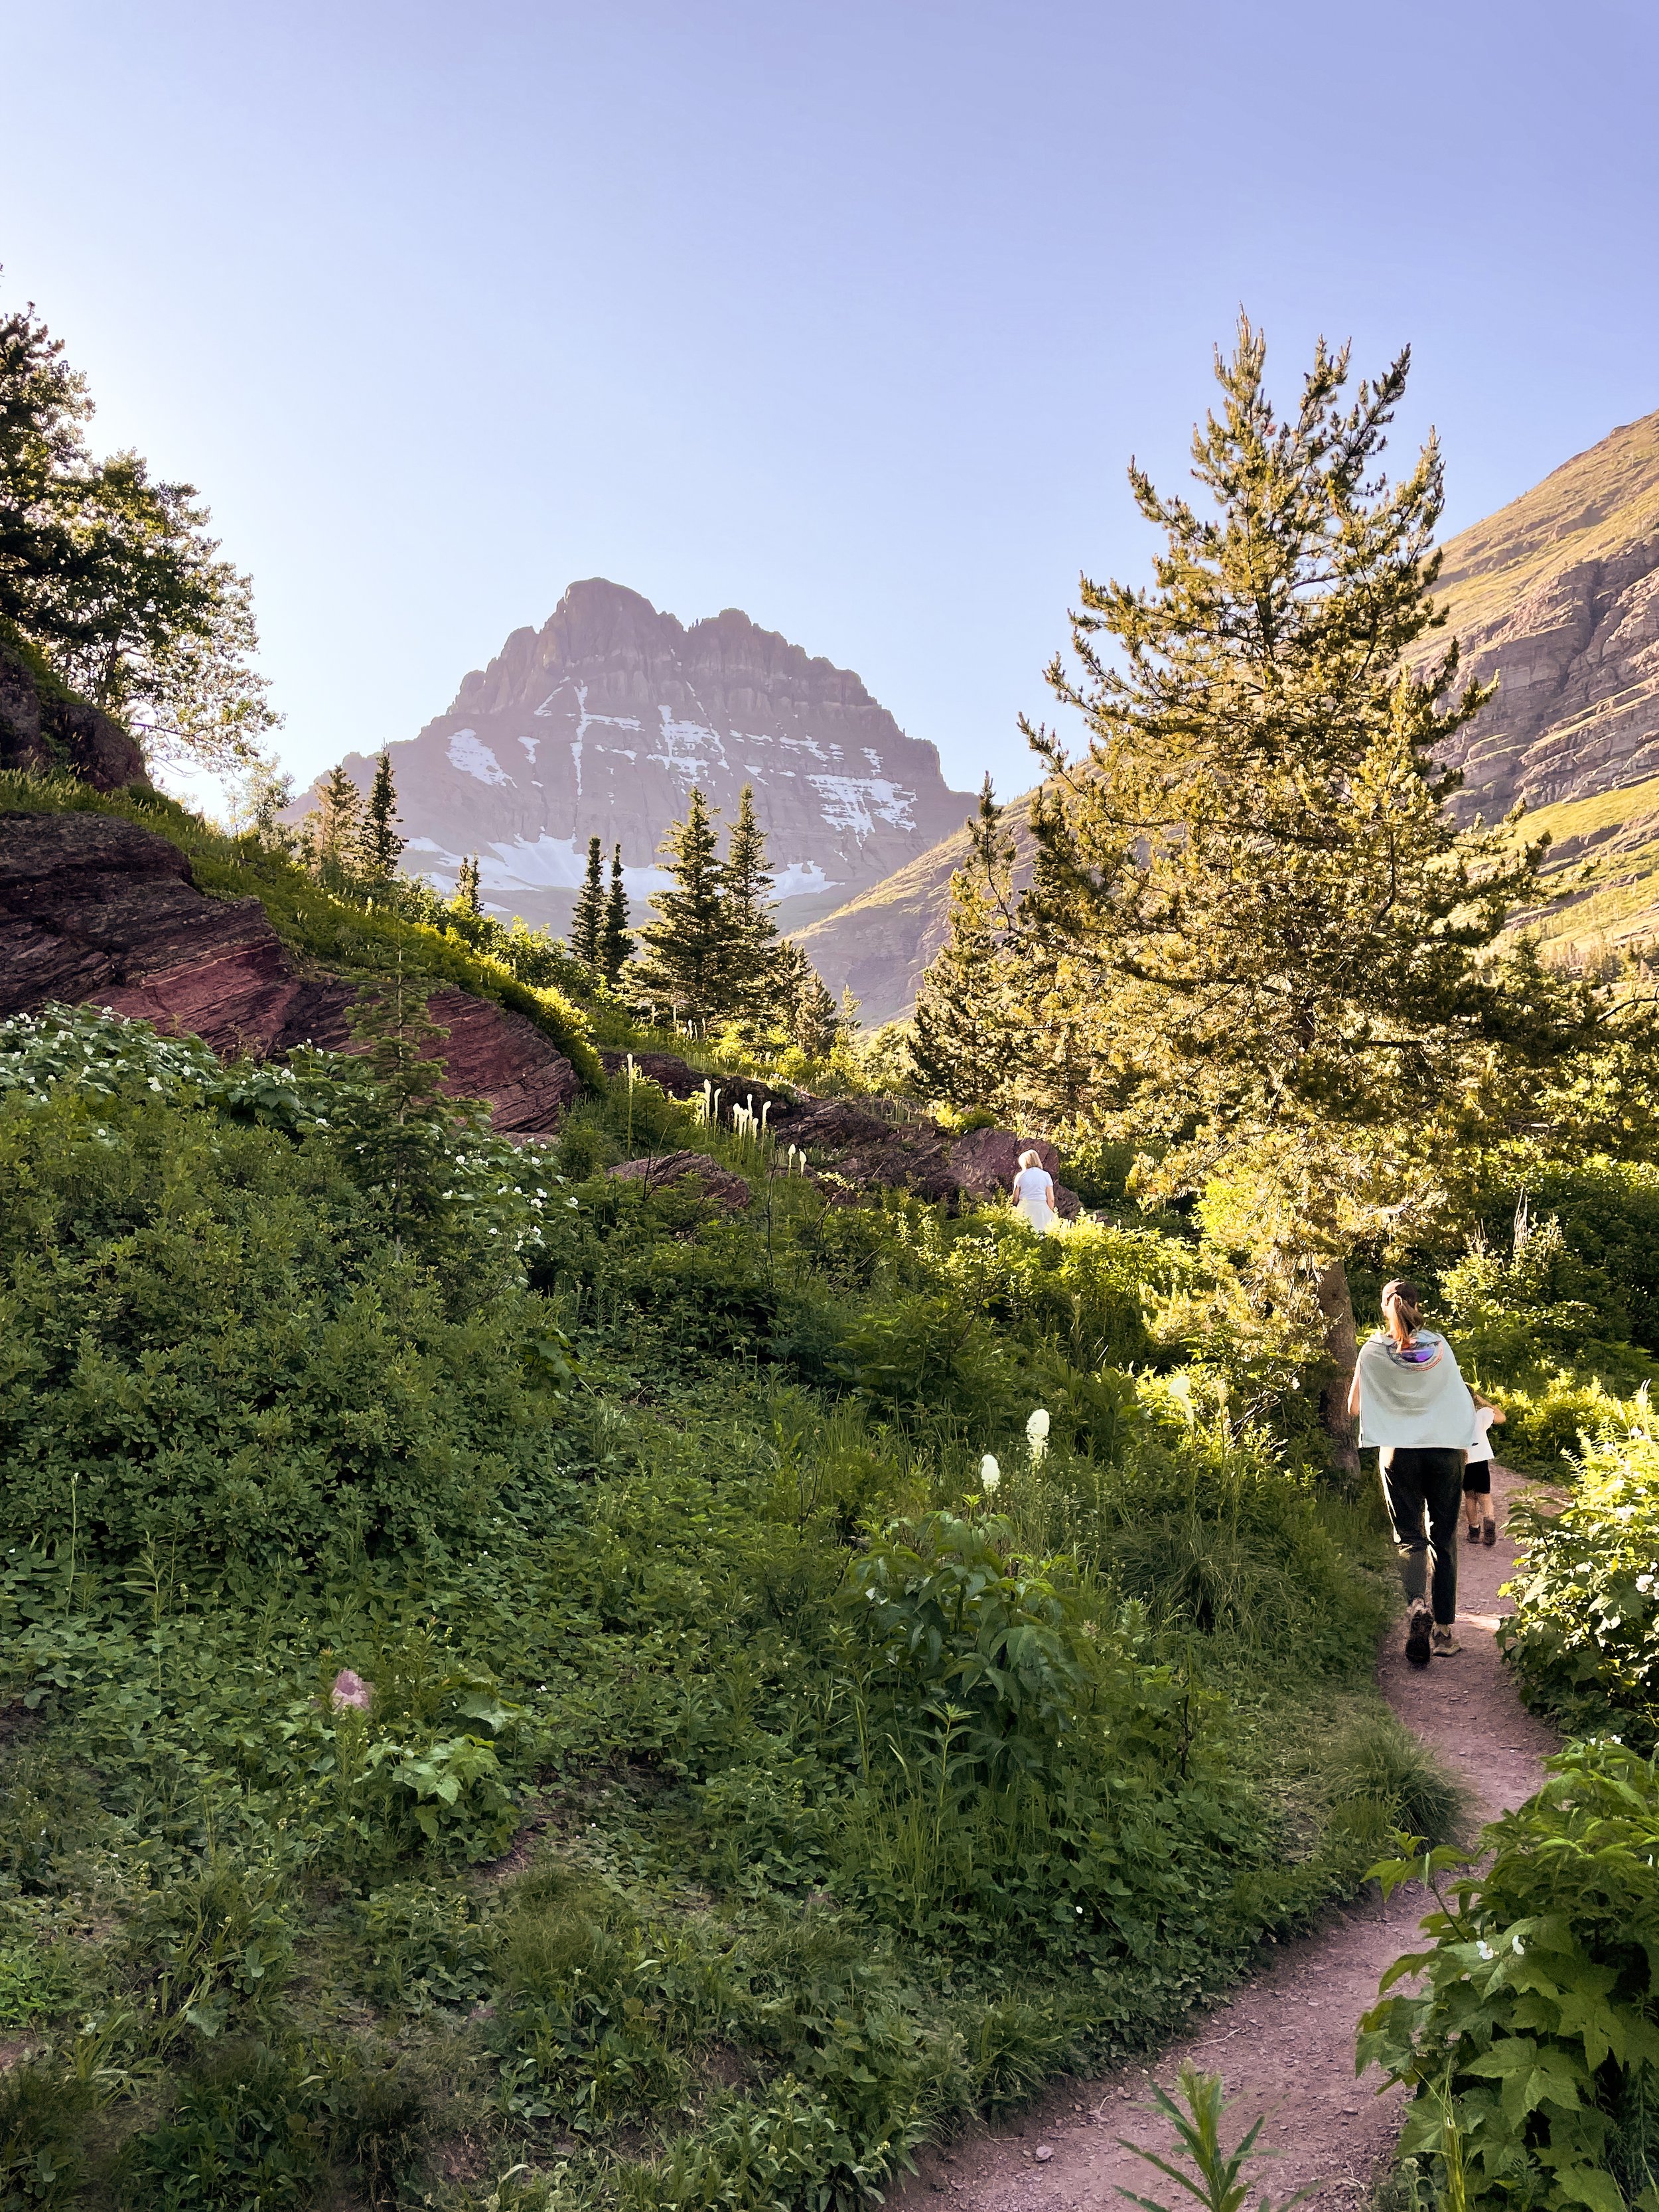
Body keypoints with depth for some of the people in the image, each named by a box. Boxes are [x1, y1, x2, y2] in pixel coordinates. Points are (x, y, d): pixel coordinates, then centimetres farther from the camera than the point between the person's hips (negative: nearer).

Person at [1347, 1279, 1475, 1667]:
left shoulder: (1372, 1351, -4)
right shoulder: (1439, 1346, 0)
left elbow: (1354, 1407, 3)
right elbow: (1459, 1397, 10)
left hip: (1398, 1452, -1)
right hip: (1446, 1449, 1)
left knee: (1409, 1537, 3)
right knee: (1443, 1539, 10)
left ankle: (1417, 1604, -24)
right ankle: (1445, 1630, 10)